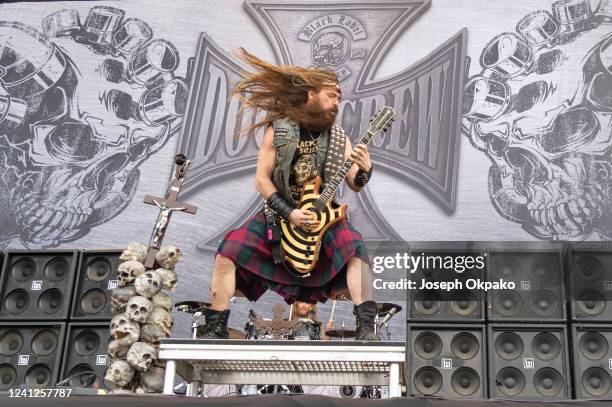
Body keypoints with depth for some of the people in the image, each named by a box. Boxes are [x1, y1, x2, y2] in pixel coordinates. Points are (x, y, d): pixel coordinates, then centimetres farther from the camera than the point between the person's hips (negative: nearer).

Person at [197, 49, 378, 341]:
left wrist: (364, 171, -23)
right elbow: (261, 179, -6)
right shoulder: (278, 130, -5)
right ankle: (215, 328, -10)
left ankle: (366, 329, -25)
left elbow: (354, 186, 2)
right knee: (230, 250, -19)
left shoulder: (338, 138, 1)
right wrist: (289, 213, -19)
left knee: (356, 248, -27)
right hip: (279, 212, -1)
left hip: (321, 213, 1)